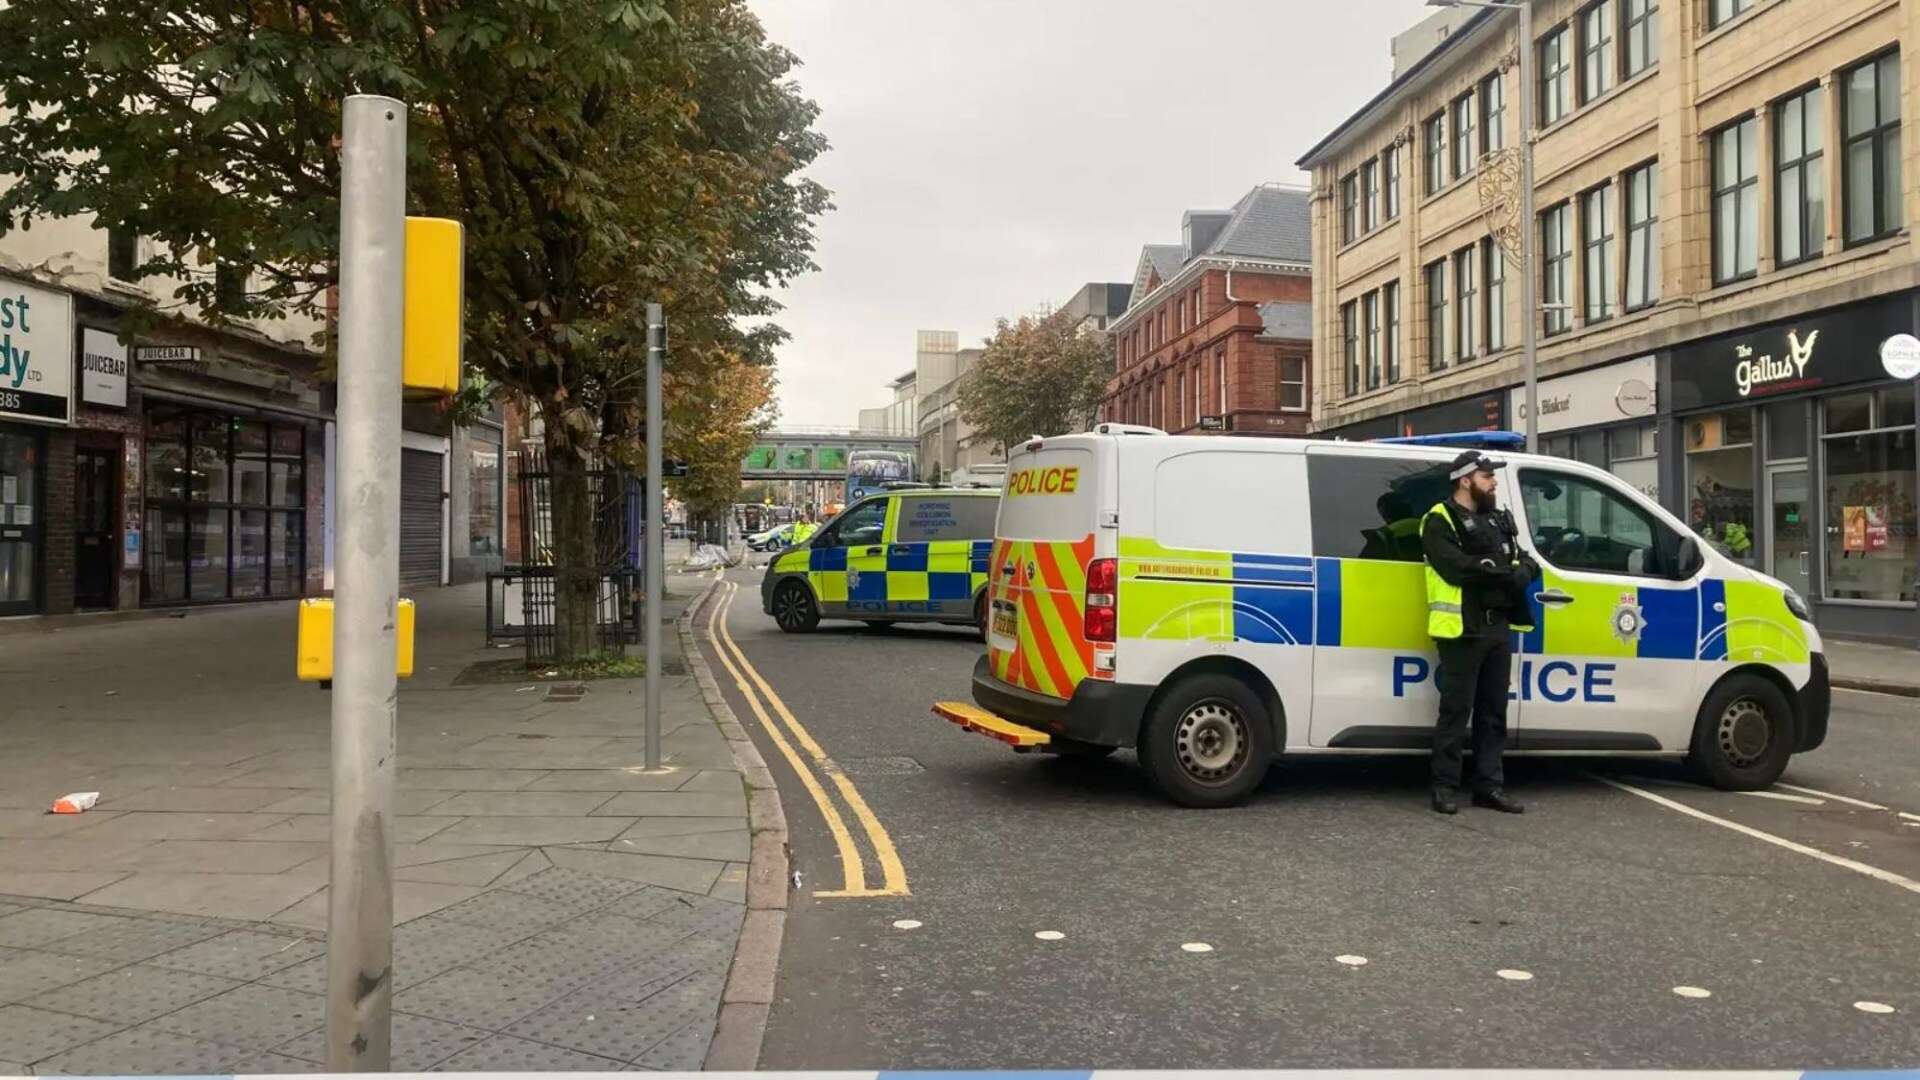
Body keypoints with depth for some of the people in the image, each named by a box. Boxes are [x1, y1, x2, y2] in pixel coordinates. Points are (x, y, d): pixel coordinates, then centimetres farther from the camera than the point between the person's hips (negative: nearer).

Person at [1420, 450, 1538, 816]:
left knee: (1494, 711, 11)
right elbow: (1456, 567, -21)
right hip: (1463, 630, -8)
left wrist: (1522, 572, -9)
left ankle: (1489, 786, 17)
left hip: (1498, 628, 8)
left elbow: (1527, 563, 14)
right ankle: (1445, 787, 2)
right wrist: (1505, 574, -13)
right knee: (1456, 711, -5)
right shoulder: (1440, 521, -6)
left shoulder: (1498, 520, 19)